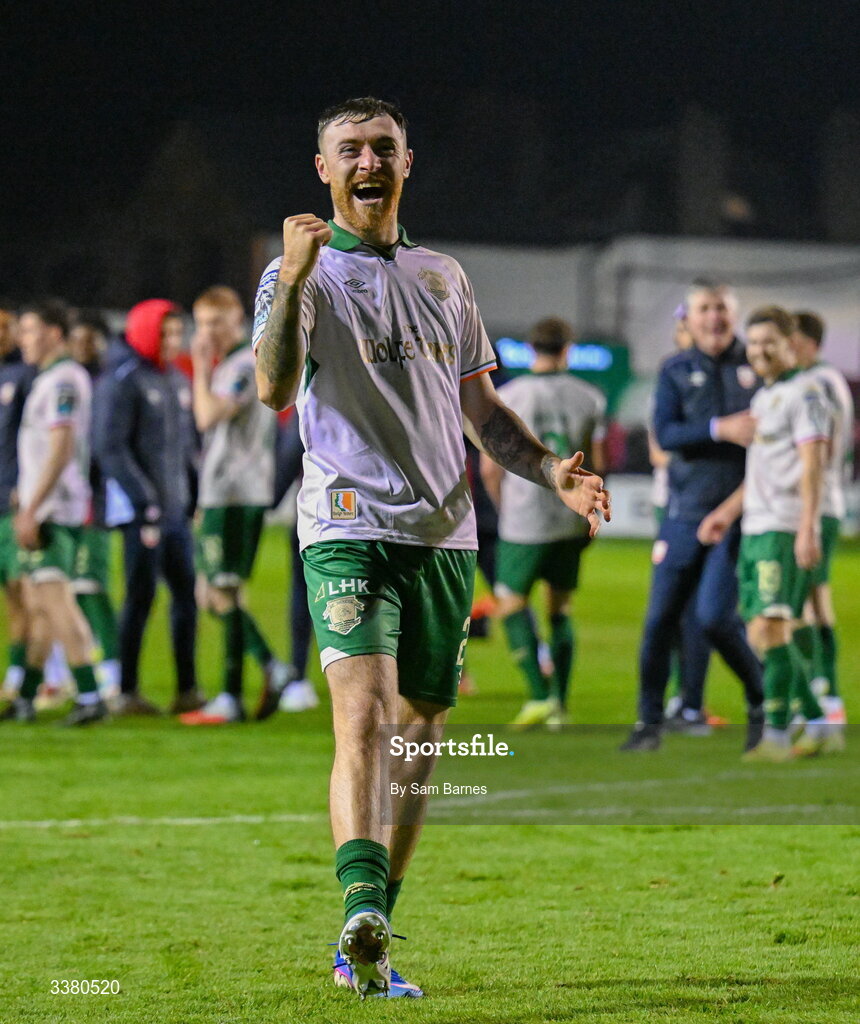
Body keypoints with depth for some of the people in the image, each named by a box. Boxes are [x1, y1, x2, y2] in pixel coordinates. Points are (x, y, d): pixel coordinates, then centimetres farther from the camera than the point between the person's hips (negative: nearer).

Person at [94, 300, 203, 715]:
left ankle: (186, 691, 11)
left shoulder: (178, 381, 15)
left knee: (186, 592, 6)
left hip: (176, 509, 8)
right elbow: (111, 447, -15)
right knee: (141, 596, -5)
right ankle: (127, 692, 1)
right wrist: (145, 501, -19)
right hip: (141, 510, -8)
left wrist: (196, 496, 13)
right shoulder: (123, 382, -10)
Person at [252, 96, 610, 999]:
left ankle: (365, 947, 15)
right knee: (364, 719, -23)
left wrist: (554, 473, 8)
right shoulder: (301, 274, 1)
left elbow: (481, 407, 24)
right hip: (348, 528, -5)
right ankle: (362, 912, -35)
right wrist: (295, 279, -29)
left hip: (443, 533, 5)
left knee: (417, 738, 7)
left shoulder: (442, 276, 18)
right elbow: (274, 389, -16)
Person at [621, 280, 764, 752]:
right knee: (660, 619, 2)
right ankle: (649, 721, 16)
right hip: (686, 512, 2)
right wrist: (720, 430, -21)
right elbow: (665, 433, -7)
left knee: (716, 616, -13)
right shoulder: (675, 371, 6)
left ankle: (762, 707, 8)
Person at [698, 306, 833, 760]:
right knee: (760, 634, 7)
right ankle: (816, 723, 14)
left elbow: (812, 464, -13)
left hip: (785, 530, -9)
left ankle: (776, 733, -17)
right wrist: (727, 512, 22)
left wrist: (808, 529, -21)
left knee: (771, 627, -17)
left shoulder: (804, 392, -5)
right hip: (755, 530, 9)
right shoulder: (763, 396, 21)